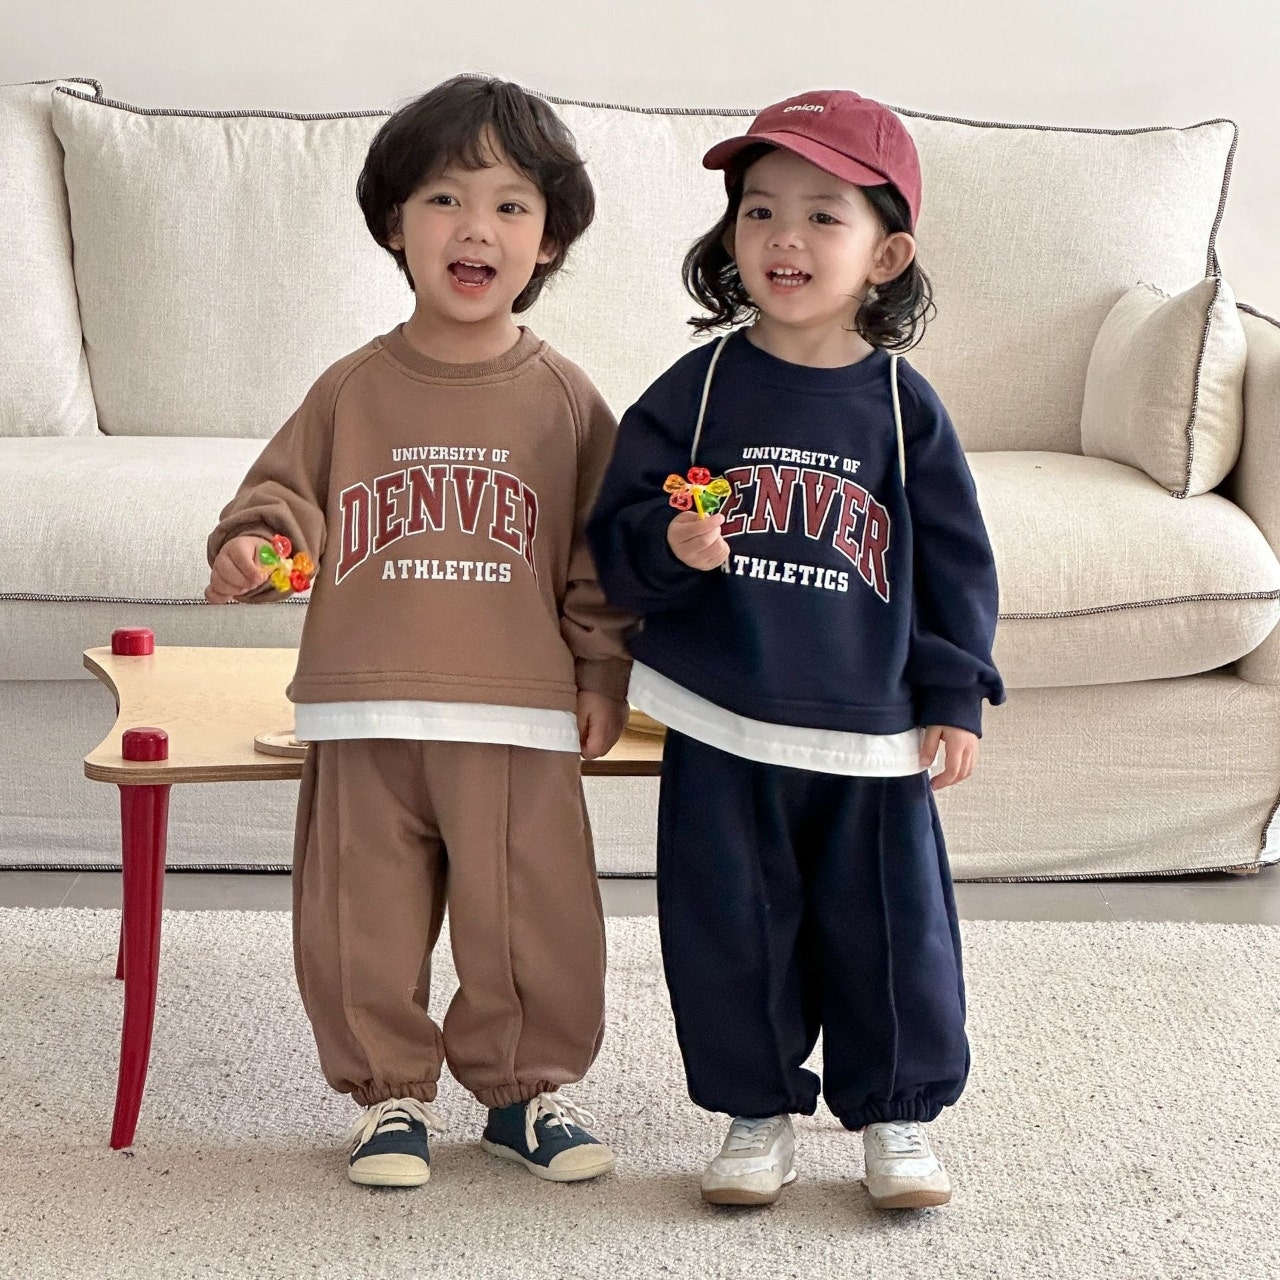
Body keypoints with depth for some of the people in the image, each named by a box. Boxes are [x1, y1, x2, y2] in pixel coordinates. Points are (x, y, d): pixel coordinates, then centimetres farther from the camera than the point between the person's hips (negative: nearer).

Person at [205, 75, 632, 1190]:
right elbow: (287, 491, 6)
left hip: (519, 719, -1)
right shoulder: (353, 389, 3)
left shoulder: (566, 401, 2)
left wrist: (602, 673, 3)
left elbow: (602, 551, 6)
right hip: (366, 714, 1)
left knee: (530, 919, 6)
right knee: (361, 920, 7)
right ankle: (391, 1093, 25)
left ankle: (527, 1088, 26)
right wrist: (251, 547, -15)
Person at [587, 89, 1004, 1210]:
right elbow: (613, 536, 2)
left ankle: (898, 1118, 23)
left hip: (872, 733, 0)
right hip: (721, 731, 1)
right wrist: (667, 545, -19)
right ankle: (758, 1115, 24)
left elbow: (954, 558, 5)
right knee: (728, 931, 7)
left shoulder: (901, 405, 0)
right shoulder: (695, 392, 0)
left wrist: (955, 694, 2)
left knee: (892, 928, 5)